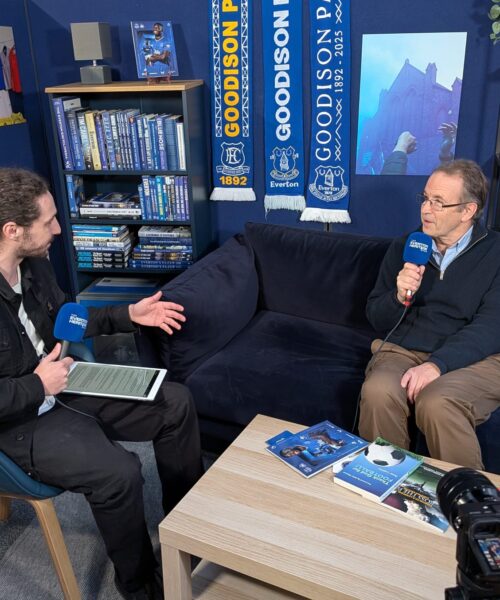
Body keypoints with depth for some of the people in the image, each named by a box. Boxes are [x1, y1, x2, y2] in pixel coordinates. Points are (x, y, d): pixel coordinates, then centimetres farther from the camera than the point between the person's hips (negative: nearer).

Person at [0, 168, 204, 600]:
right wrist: (37, 387, -22)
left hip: (63, 386, 8)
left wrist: (128, 315, 6)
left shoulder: (35, 265, -3)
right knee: (119, 472, -29)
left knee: (176, 403, 1)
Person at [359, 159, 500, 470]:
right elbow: (377, 319, 14)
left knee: (436, 403, -34)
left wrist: (437, 364, -23)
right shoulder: (404, 247, 12)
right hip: (404, 351, 3)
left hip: (474, 359, -3)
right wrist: (399, 297, -8)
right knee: (378, 392, -30)